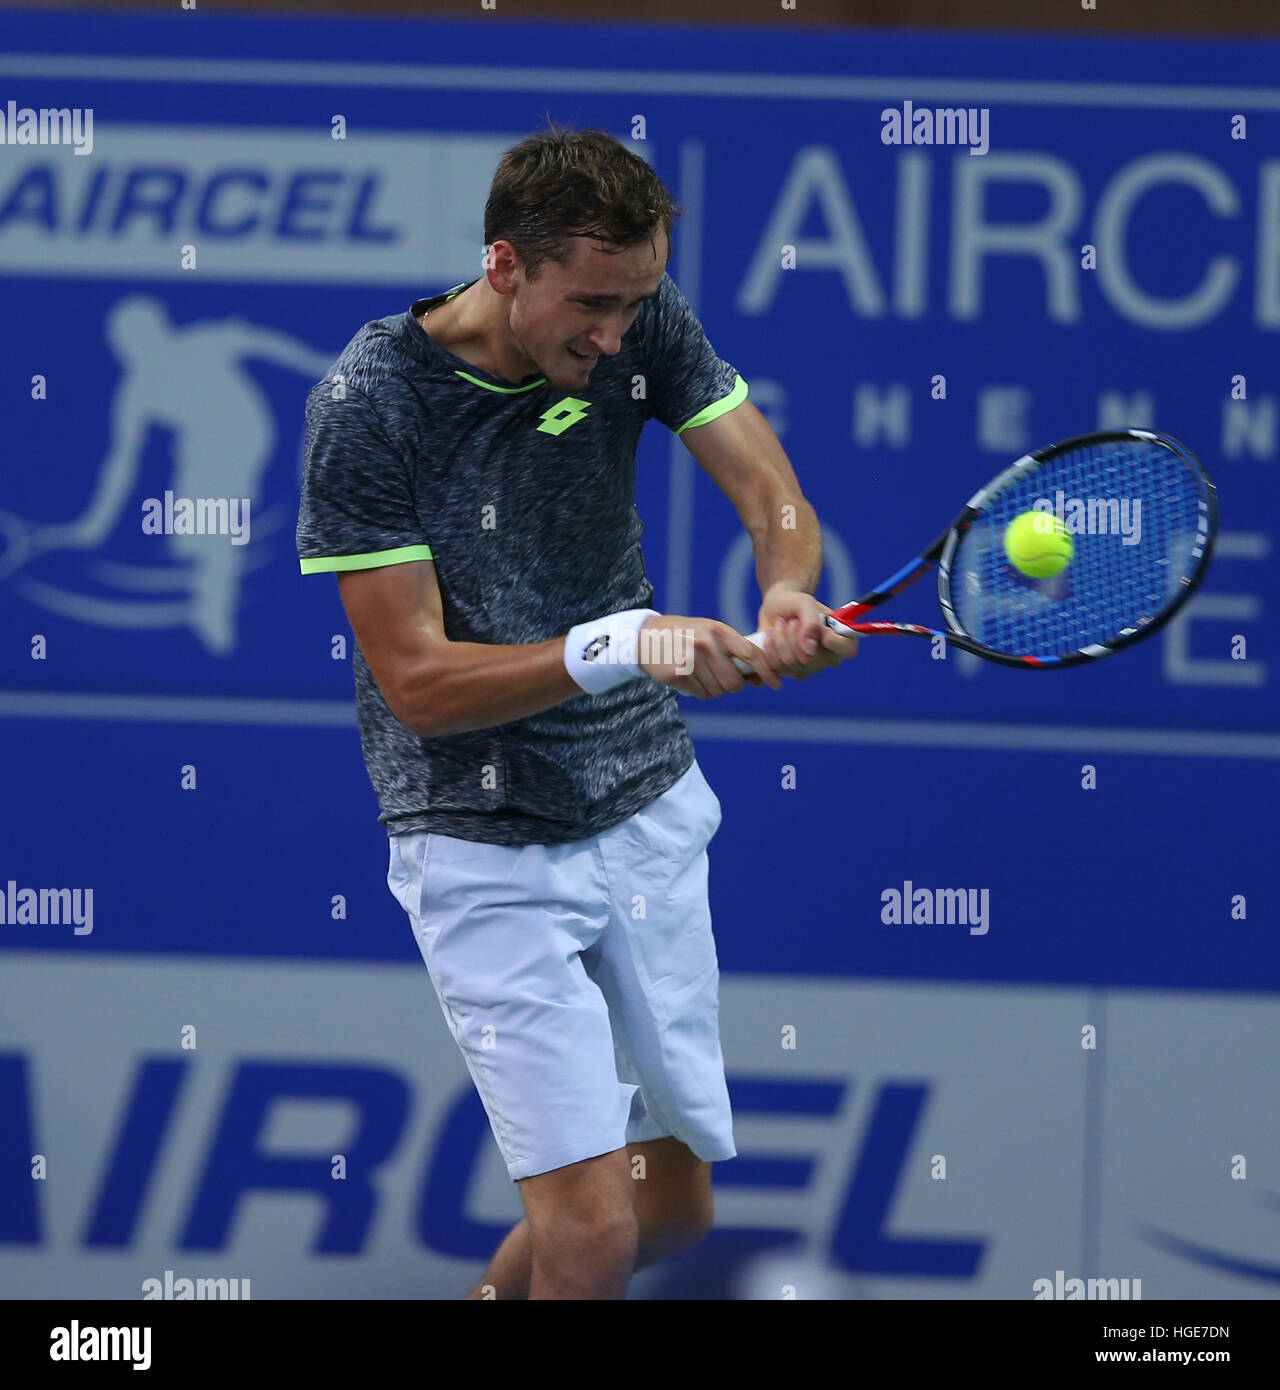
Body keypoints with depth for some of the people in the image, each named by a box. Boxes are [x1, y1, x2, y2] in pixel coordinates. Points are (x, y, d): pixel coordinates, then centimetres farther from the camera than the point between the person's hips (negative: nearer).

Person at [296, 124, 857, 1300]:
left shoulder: (641, 324, -6)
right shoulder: (371, 406, -20)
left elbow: (773, 496, -10)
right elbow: (417, 682, -20)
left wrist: (788, 595, -34)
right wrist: (619, 648, -34)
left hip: (652, 807, 6)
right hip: (486, 843, -5)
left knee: (676, 1206, 14)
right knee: (596, 1228, -15)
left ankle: (492, 1300, 40)